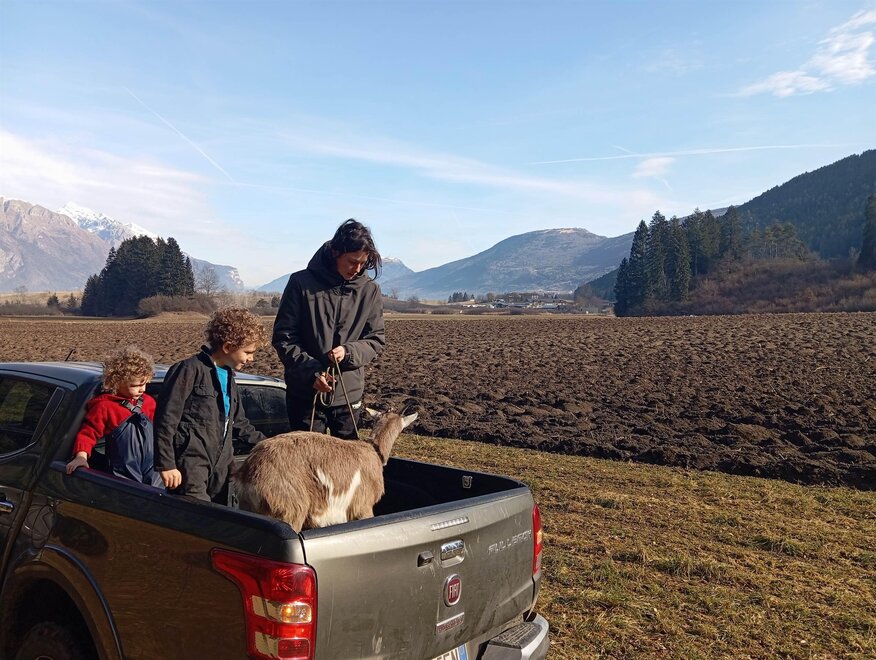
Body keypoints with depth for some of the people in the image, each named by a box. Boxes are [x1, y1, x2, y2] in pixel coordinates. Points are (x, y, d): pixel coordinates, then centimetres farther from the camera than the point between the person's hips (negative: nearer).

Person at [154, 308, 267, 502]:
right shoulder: (191, 370, -8)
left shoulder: (228, 376, 18)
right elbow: (166, 418, -11)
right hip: (191, 465, -8)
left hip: (221, 466, 8)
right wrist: (166, 464, -14)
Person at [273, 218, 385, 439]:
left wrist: (349, 352, -17)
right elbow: (283, 337, -4)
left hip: (349, 395, 2)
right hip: (305, 394, -2)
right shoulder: (302, 283, -7)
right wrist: (310, 371, -16)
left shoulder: (370, 290, -1)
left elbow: (376, 340, 3)